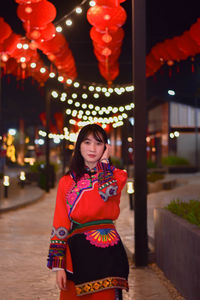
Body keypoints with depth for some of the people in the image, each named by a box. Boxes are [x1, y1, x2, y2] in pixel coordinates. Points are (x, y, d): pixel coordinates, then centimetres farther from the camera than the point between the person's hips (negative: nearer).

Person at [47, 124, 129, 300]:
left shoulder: (117, 175, 7)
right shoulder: (67, 182, 9)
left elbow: (107, 192, -18)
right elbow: (59, 226, 6)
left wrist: (104, 161, -3)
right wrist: (58, 266, -1)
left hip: (106, 251, -1)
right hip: (76, 254, 1)